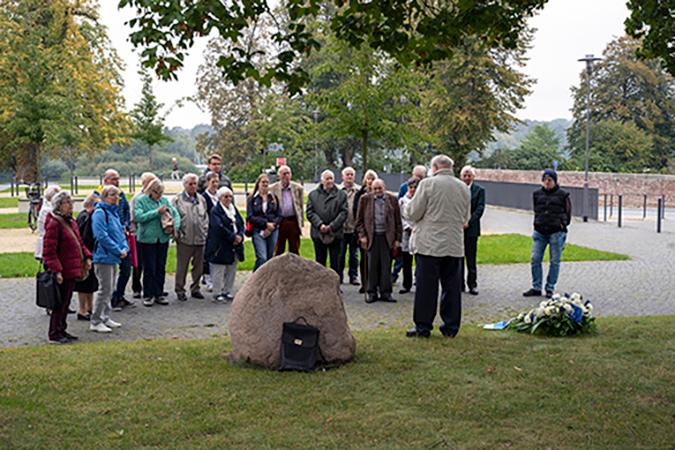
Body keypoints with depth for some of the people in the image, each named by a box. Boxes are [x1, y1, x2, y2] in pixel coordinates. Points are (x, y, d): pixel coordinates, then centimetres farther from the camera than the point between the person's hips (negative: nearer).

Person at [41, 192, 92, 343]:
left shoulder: (71, 221, 13)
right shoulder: (54, 223, -17)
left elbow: (78, 241, 23)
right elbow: (49, 250, -20)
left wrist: (86, 257, 10)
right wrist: (56, 270, -24)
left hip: (72, 270, 9)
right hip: (62, 272, -9)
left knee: (66, 303, 16)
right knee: (60, 302, 0)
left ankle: (62, 331, 26)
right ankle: (55, 334, 10)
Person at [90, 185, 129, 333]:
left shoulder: (114, 212, 14)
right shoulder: (100, 212, -14)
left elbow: (120, 232, 18)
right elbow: (102, 236, -21)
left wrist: (125, 248, 1)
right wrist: (118, 250, -17)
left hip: (113, 257, 9)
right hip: (104, 256, -9)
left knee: (110, 289, 15)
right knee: (104, 289, -7)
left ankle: (106, 318, 24)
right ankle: (95, 322, 1)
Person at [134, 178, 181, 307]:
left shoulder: (164, 200, 8)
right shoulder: (141, 200, -4)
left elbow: (175, 214, 7)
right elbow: (138, 217, -18)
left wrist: (174, 227, -12)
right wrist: (157, 212, -19)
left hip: (163, 239, 4)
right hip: (147, 239, -4)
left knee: (161, 268, 10)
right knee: (149, 269, 0)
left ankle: (159, 294, 20)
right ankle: (148, 295, 10)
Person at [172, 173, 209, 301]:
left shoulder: (201, 199, 14)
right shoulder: (177, 200, -1)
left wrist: (205, 230, 9)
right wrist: (177, 233, -8)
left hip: (200, 238, 5)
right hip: (184, 239, -4)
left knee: (198, 266, 10)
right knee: (182, 266, 0)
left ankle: (195, 289, 22)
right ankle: (180, 290, 9)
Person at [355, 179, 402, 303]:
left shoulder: (392, 200, 5)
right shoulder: (365, 199, 4)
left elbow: (398, 221, 6)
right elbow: (359, 220, 6)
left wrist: (397, 239, 2)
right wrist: (362, 235, -3)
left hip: (387, 237, 0)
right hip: (372, 237, 0)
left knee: (386, 266, 3)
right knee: (372, 266, 3)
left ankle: (385, 293, 11)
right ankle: (372, 293, 10)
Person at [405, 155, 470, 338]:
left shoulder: (427, 184, -8)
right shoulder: (464, 188, 7)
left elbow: (413, 213, -7)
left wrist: (409, 205, 14)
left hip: (429, 244, -4)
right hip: (455, 245, 4)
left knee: (426, 287, 2)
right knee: (452, 287, 10)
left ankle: (423, 326, 6)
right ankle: (451, 327, 14)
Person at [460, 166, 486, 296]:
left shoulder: (479, 190, 4)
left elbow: (480, 209, -4)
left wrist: (468, 222, -14)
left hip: (471, 229, -1)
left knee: (471, 259, 1)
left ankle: (472, 285, 7)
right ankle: (459, 284, 12)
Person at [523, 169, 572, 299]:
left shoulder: (562, 194, 0)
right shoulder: (537, 194, 10)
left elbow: (568, 213, 6)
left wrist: (562, 225, 0)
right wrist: (538, 223, 13)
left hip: (556, 232, -3)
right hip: (540, 232, 3)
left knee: (554, 261, 3)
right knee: (535, 259, -1)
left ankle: (550, 288, 12)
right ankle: (536, 287, 9)